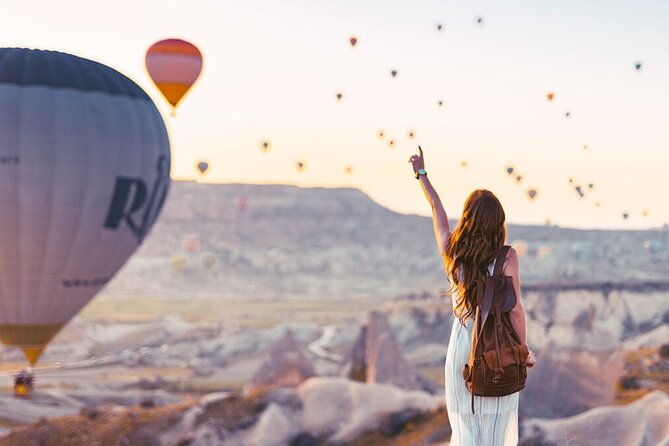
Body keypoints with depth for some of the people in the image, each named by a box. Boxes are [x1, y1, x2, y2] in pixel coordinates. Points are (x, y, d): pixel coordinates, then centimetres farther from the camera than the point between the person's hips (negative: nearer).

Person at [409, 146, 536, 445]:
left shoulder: (452, 252, -4)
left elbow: (436, 208, 12)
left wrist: (421, 174, 27)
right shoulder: (506, 258, -13)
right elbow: (515, 310, -12)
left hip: (462, 350, 3)